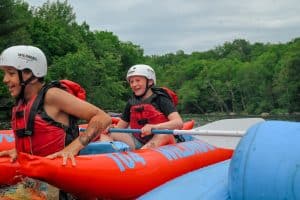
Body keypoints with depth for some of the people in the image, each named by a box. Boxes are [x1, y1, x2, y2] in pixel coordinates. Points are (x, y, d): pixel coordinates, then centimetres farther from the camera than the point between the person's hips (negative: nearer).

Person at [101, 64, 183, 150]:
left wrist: (154, 127, -34)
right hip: (137, 143, 5)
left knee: (165, 132, -35)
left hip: (159, 142, -4)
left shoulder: (161, 100, -3)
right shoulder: (131, 103, 12)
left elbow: (179, 123, -18)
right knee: (108, 134, -11)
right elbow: (119, 128, 15)